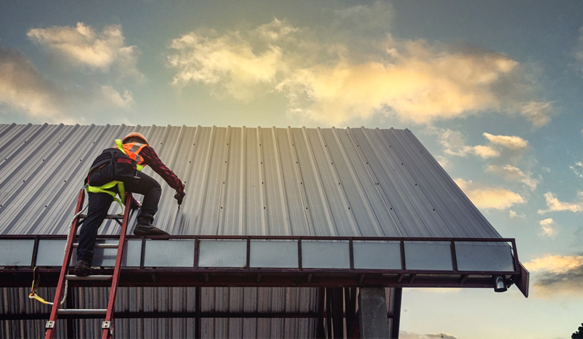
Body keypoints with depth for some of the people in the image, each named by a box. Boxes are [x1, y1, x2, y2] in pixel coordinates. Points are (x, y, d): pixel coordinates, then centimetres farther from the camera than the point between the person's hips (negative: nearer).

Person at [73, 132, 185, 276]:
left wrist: (135, 204, 65)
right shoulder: (144, 148, 35)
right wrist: (180, 189, 50)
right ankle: (144, 224, -6)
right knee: (154, 187, 13)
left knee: (93, 218, -7)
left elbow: (121, 186, 55)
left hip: (95, 177, 5)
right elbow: (162, 169, 36)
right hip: (118, 170, -5)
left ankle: (83, 260, -24)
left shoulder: (118, 149, 49)